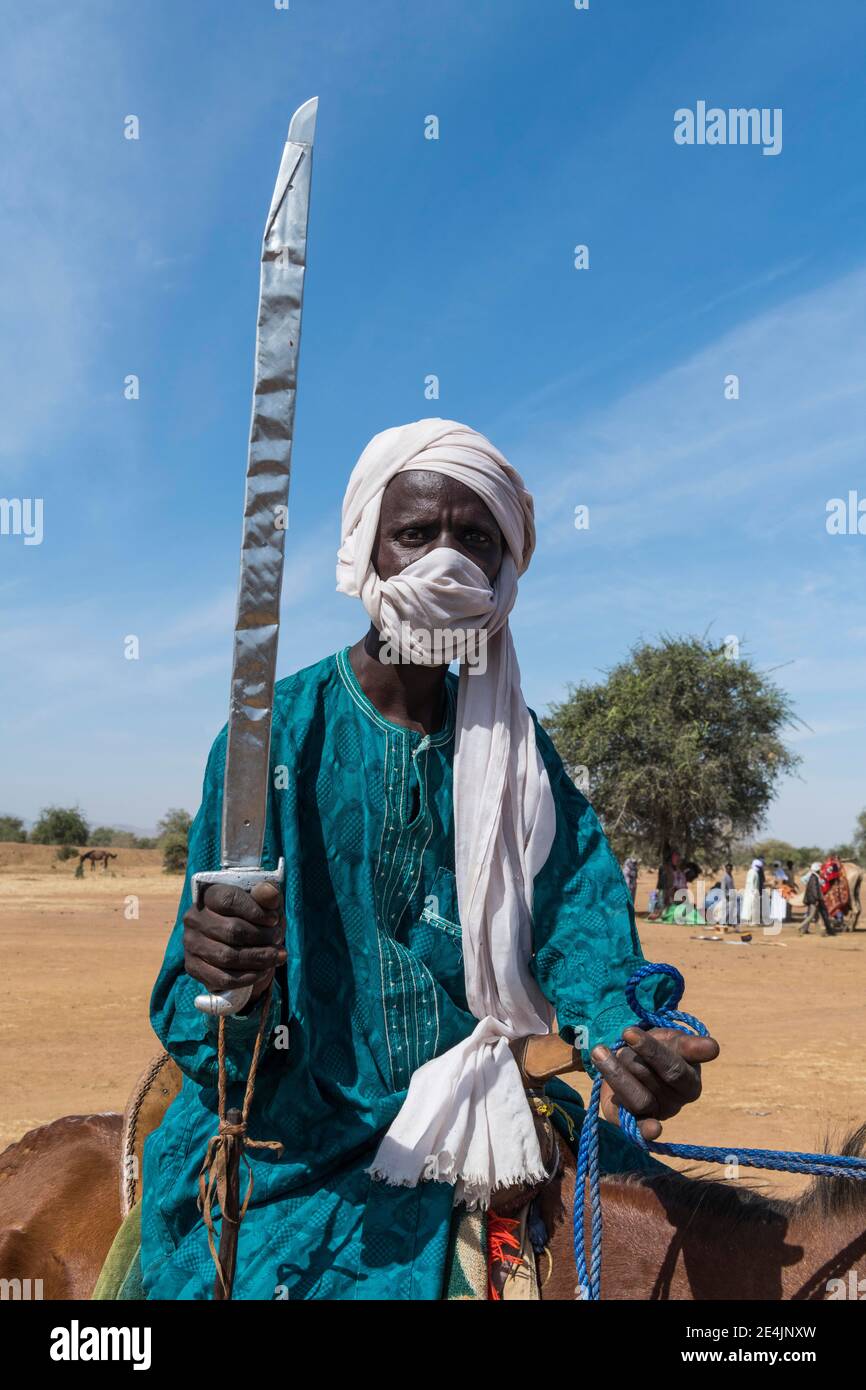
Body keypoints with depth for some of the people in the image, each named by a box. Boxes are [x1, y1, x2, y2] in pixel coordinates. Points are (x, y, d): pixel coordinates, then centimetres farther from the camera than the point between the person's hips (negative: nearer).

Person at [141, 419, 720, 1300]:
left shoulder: (515, 744, 6)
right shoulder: (277, 733, -6)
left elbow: (579, 911, -2)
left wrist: (627, 1033, -23)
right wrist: (224, 987, -32)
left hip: (479, 1122, 3)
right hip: (302, 1145, -3)